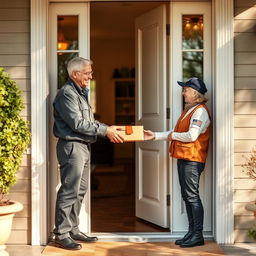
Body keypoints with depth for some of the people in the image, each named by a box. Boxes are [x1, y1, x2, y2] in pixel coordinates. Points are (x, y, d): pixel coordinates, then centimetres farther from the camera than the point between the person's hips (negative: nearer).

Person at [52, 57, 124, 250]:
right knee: (69, 192, -7)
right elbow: (77, 123, -19)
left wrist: (108, 129, 6)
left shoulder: (81, 93, 19)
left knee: (80, 191, 13)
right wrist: (105, 130, -15)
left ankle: (73, 230, 21)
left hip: (83, 147, 10)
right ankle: (61, 234, -1)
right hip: (72, 146, -10)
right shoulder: (67, 94, -12)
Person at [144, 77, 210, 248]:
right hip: (183, 158, 10)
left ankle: (198, 235, -2)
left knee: (192, 196, -8)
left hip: (192, 159, -10)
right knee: (187, 196, 12)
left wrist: (173, 136, -7)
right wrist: (155, 136, 14)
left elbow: (192, 135, -21)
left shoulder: (200, 111, -12)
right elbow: (177, 133, 21)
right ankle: (192, 233, 19)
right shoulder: (188, 110, 20)